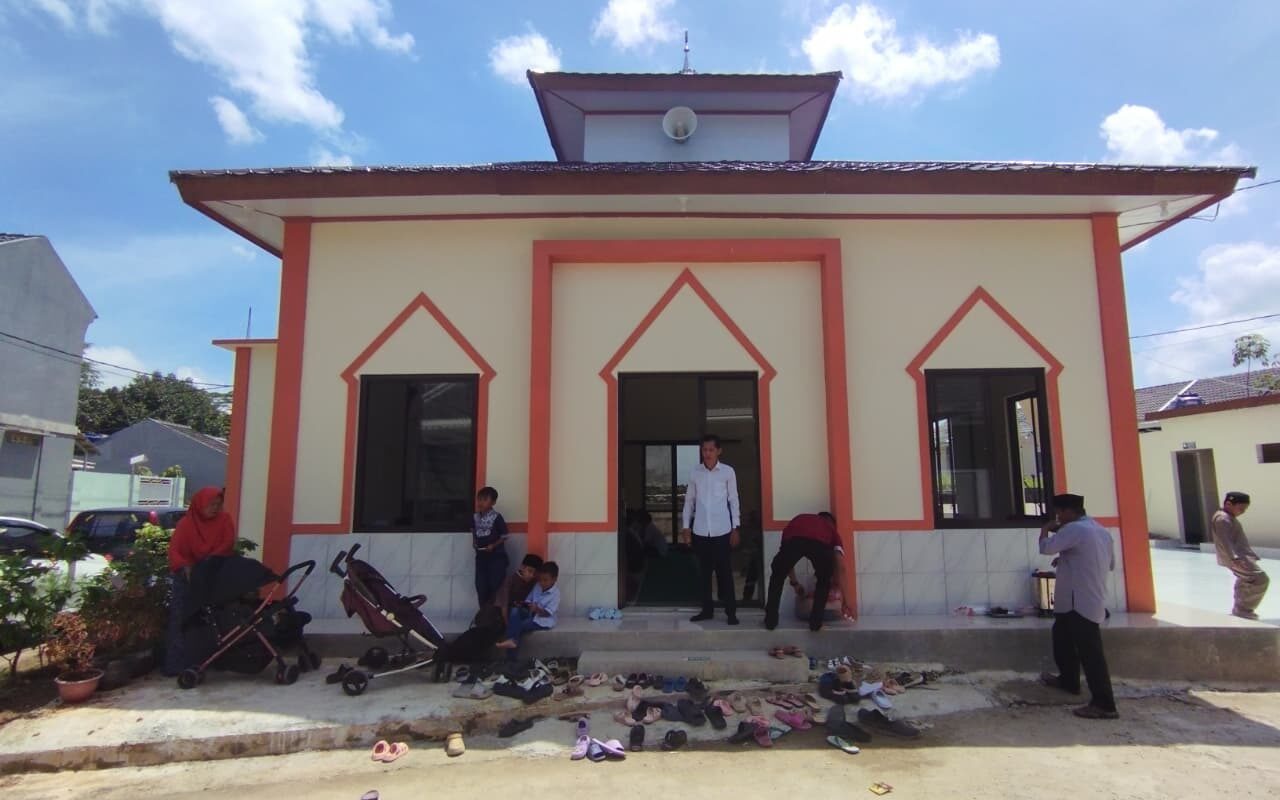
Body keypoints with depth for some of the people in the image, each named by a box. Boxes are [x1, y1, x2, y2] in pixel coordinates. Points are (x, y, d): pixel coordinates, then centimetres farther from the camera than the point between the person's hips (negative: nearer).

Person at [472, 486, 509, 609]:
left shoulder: (496, 517, -15)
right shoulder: (475, 517, 1)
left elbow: (504, 537, -9)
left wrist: (493, 545, -21)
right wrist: (474, 542, 2)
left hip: (496, 556, -5)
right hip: (481, 555, 5)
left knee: (496, 585, -2)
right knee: (481, 585, 7)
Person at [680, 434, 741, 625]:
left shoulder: (728, 472, -1)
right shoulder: (695, 472, 5)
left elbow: (733, 500, 2)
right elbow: (689, 500, 9)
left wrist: (735, 528, -1)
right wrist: (685, 526, 4)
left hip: (722, 530, -2)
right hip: (700, 531, 3)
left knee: (724, 572, 2)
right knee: (704, 572, 9)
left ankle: (731, 611, 11)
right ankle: (707, 609, 20)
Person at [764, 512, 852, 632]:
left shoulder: (798, 520, 46)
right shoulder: (831, 528, 40)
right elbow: (840, 567, 31)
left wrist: (795, 583, 63)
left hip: (793, 540, 1)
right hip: (820, 543, -1)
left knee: (777, 577, 28)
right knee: (824, 580, 31)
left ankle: (771, 620, 26)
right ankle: (816, 622, 26)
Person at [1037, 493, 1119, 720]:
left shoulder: (1074, 529, -17)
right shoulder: (1101, 530, 14)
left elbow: (1046, 548, -20)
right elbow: (1111, 564, 22)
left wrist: (1045, 529, -1)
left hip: (1080, 603, -11)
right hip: (1091, 600, 11)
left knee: (1090, 651, -8)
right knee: (1062, 637, 25)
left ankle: (1104, 705, -5)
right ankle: (1068, 680, 39)